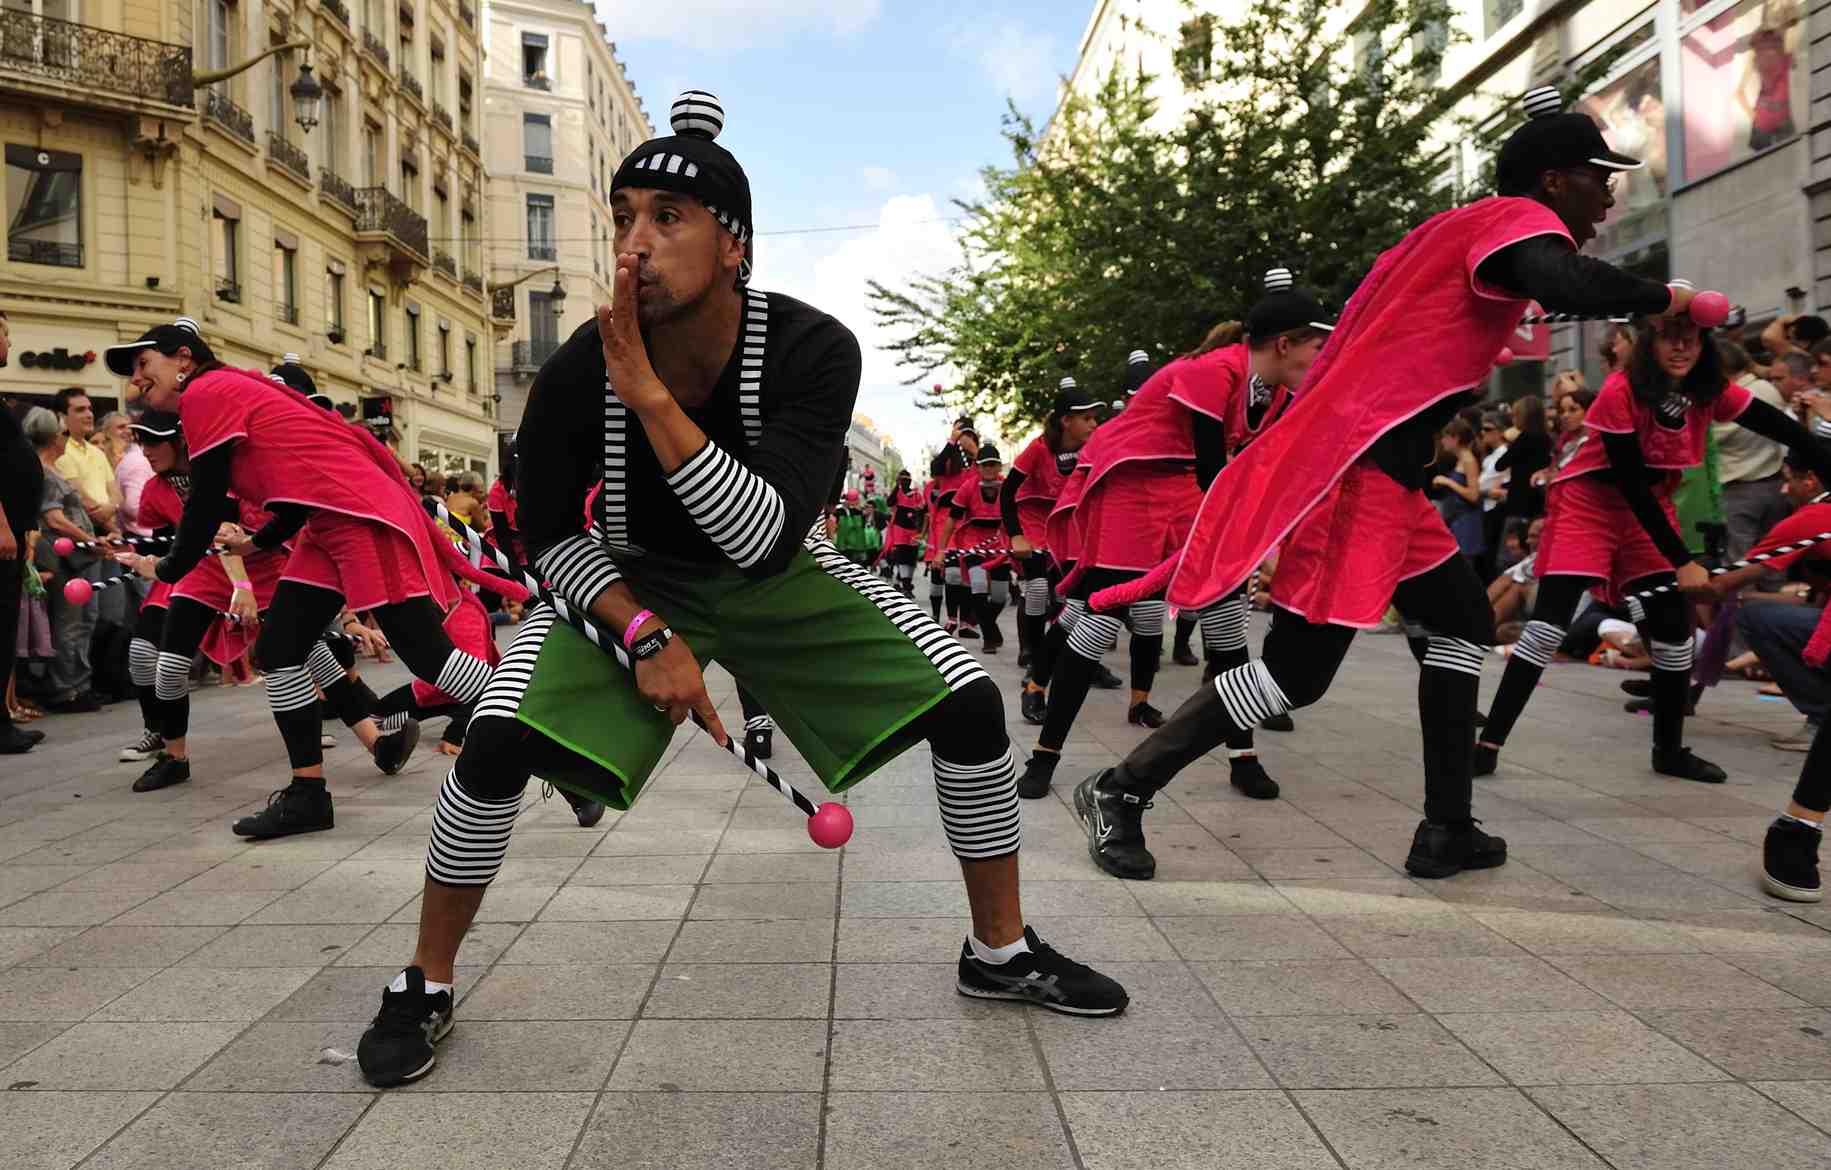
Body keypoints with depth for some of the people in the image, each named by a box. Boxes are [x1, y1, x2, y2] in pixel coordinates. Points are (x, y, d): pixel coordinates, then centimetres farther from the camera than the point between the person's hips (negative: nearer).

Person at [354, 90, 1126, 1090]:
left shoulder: (811, 350, -28)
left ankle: (1000, 952, 11)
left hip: (775, 580, 1)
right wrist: (645, 632, -22)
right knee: (499, 739, -22)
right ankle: (425, 985, 7)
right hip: (626, 582, 0)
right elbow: (549, 533, -9)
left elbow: (767, 540, -38)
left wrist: (649, 394, -43)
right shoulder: (579, 371, -24)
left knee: (970, 701, -12)